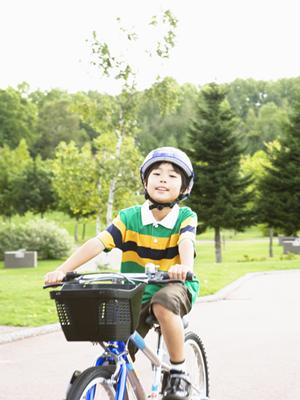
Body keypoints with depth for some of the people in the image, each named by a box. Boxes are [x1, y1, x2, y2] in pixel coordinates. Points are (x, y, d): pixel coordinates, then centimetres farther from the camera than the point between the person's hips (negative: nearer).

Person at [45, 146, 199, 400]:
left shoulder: (185, 217, -8)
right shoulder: (130, 217, -5)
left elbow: (186, 242, -29)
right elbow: (97, 243, -16)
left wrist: (185, 266, -53)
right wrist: (62, 270, -30)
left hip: (175, 287, -3)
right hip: (135, 295, 3)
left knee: (163, 303, -36)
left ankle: (179, 372, -19)